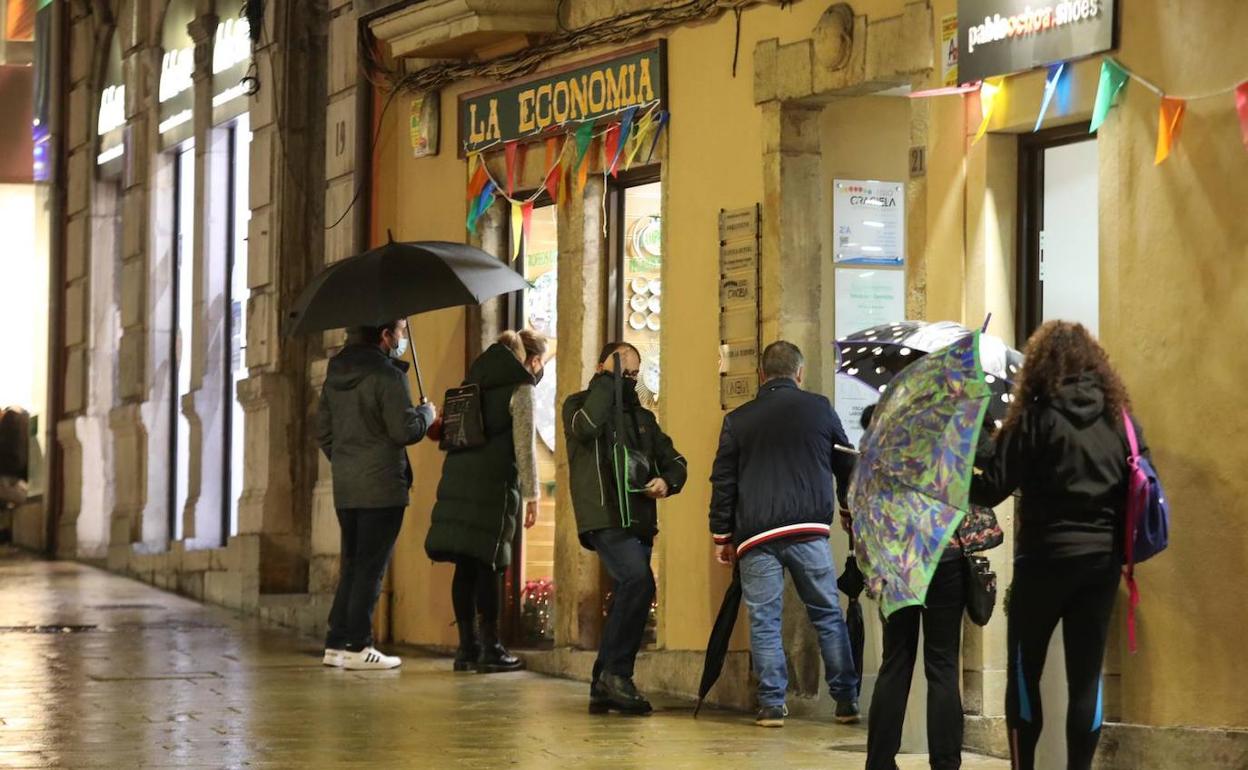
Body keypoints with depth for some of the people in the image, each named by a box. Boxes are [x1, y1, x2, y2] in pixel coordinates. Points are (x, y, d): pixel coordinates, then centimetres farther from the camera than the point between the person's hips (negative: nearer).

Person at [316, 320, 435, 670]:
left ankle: (337, 643, 12)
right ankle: (358, 646, -4)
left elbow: (324, 431, 18)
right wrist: (426, 413, 2)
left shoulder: (335, 375, 13)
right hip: (382, 487, -8)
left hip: (345, 488, 8)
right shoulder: (388, 376, -13)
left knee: (351, 565, 13)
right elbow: (406, 430, -17)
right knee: (371, 568, -3)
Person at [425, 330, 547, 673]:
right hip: (494, 481, -7)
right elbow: (524, 446, -8)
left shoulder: (476, 380, 19)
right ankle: (490, 648, -4)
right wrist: (532, 495, -5)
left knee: (465, 566, 7)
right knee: (487, 564, -5)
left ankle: (467, 646, 9)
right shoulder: (520, 388, -2)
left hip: (458, 476, 7)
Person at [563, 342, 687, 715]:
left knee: (627, 600, 7)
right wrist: (608, 378, -11)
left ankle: (603, 690, 14)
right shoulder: (581, 404, 5)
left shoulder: (642, 417, 24)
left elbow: (673, 459, 22)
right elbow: (586, 426, -20)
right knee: (639, 581, -26)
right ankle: (616, 673, -20)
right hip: (605, 520, -8)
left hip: (640, 522, 8)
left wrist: (667, 481, -2)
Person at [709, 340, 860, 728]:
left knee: (764, 621, 2)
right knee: (828, 615, 8)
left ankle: (772, 703, -2)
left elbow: (723, 481, 7)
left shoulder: (738, 420, 7)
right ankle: (846, 700, 7)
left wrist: (722, 535, 13)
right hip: (809, 530, 0)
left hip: (756, 535, 0)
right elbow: (846, 465, 18)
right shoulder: (819, 408, 8)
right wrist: (849, 508, 35)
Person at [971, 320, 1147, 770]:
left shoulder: (1036, 417, -9)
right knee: (1086, 676, 7)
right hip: (1102, 559, 4)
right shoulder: (1117, 417, 4)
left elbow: (993, 488, -10)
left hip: (1047, 558, -4)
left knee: (1024, 672, 7)